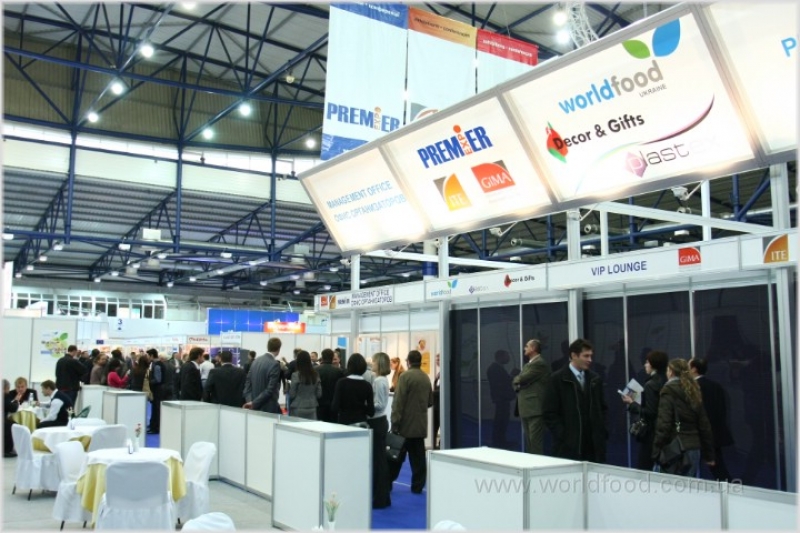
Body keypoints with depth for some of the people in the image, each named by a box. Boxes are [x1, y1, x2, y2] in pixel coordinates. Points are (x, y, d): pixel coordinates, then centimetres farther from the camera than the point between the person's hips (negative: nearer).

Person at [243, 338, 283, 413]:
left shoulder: (256, 360, 7)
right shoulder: (275, 364, -16)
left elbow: (248, 383, 6)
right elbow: (270, 389, -20)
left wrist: (249, 400, -3)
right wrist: (254, 403, -16)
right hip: (268, 408, -8)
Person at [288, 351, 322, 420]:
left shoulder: (296, 375, -10)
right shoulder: (315, 375, 1)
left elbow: (292, 394, -7)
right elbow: (319, 394, 5)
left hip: (298, 409, -3)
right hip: (312, 409, 4)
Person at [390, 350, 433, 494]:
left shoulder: (405, 376, -13)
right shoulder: (426, 378, 6)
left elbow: (398, 402, -16)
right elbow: (430, 401, 13)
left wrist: (394, 424, -12)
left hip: (406, 424, -5)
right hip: (421, 424, 5)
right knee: (418, 457, 9)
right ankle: (418, 486, 11)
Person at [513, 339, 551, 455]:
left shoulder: (540, 363, -11)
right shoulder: (528, 364, 21)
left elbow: (521, 379, -17)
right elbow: (516, 381, 17)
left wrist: (516, 380, 5)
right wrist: (517, 385, -5)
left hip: (535, 409, -10)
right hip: (526, 409, 10)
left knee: (535, 442, -10)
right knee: (528, 443, 13)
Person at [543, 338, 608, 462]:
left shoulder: (595, 379, 12)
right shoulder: (557, 379, -3)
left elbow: (602, 408, 19)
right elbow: (550, 414, -6)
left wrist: (602, 432, 7)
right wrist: (563, 437, -12)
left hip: (594, 445, 4)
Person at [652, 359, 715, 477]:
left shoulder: (668, 391, -7)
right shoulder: (693, 391, 13)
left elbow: (663, 424, -14)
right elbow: (704, 425, 15)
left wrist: (656, 452, -13)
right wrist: (709, 455, 20)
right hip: (694, 449, 6)